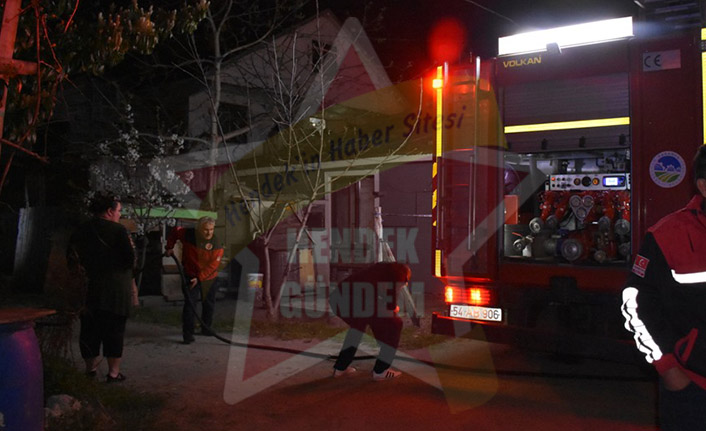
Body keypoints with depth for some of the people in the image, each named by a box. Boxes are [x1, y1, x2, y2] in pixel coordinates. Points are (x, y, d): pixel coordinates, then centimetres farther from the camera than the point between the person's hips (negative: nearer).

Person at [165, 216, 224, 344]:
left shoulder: (216, 246, -18)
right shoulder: (188, 234, -15)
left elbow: (213, 265, -20)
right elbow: (175, 232, 6)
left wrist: (199, 278, -26)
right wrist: (169, 247, 2)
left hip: (208, 277, 1)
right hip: (191, 275, -1)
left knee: (209, 304, 12)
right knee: (190, 303, -11)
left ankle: (206, 328, 33)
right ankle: (188, 333, -7)